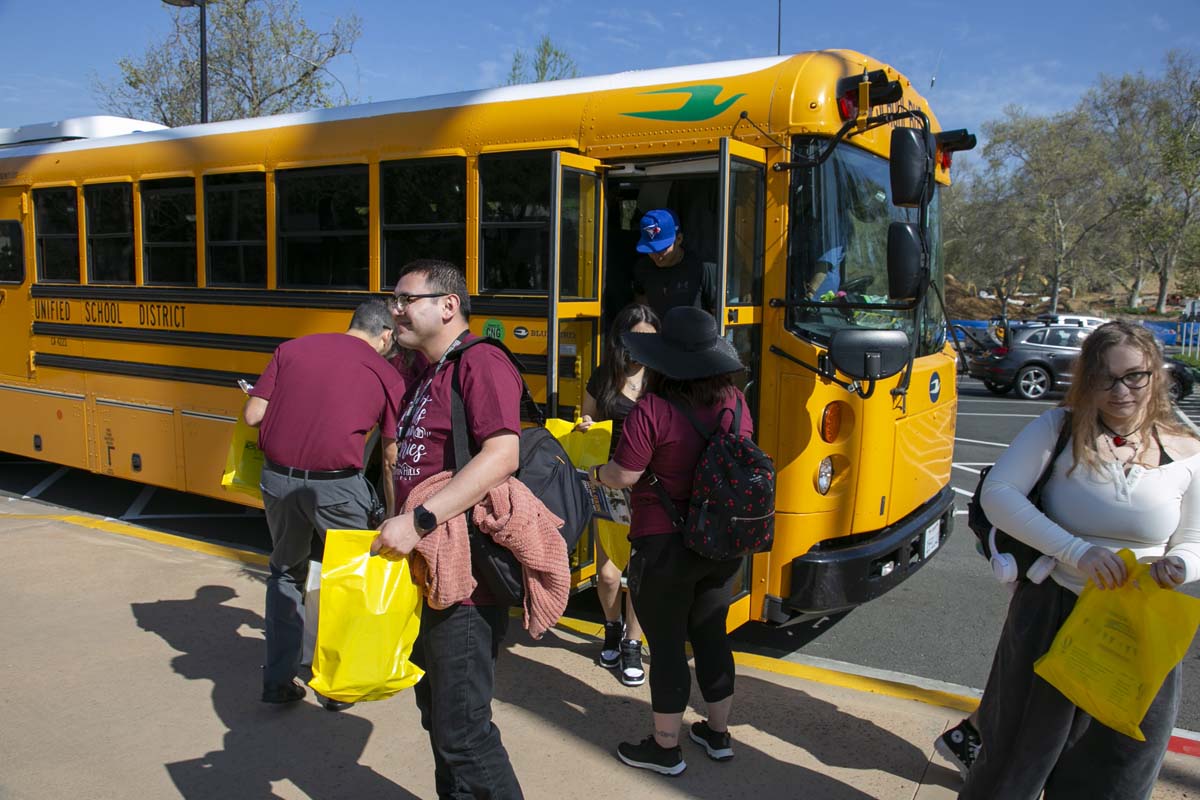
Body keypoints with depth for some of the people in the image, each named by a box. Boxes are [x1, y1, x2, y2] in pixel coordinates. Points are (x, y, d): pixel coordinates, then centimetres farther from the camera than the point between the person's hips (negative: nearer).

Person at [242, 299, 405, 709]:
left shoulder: (292, 348, 10)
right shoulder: (385, 373, 4)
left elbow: (252, 415, 4)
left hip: (278, 478, 3)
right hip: (337, 486, -3)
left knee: (286, 574, 24)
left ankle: (278, 680, 27)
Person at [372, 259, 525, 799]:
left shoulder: (480, 363, -16)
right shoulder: (426, 374, 16)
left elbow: (502, 454, -30)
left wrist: (420, 521, -33)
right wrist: (396, 525, 17)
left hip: (464, 579, -10)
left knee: (462, 730, -4)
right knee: (435, 712, 22)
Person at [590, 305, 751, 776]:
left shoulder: (653, 409, -20)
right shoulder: (735, 402, -2)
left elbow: (625, 475, -18)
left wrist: (597, 473, 3)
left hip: (666, 547, -6)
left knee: (667, 645, 9)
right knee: (711, 636, 20)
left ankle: (665, 749, 24)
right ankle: (718, 735, 36)